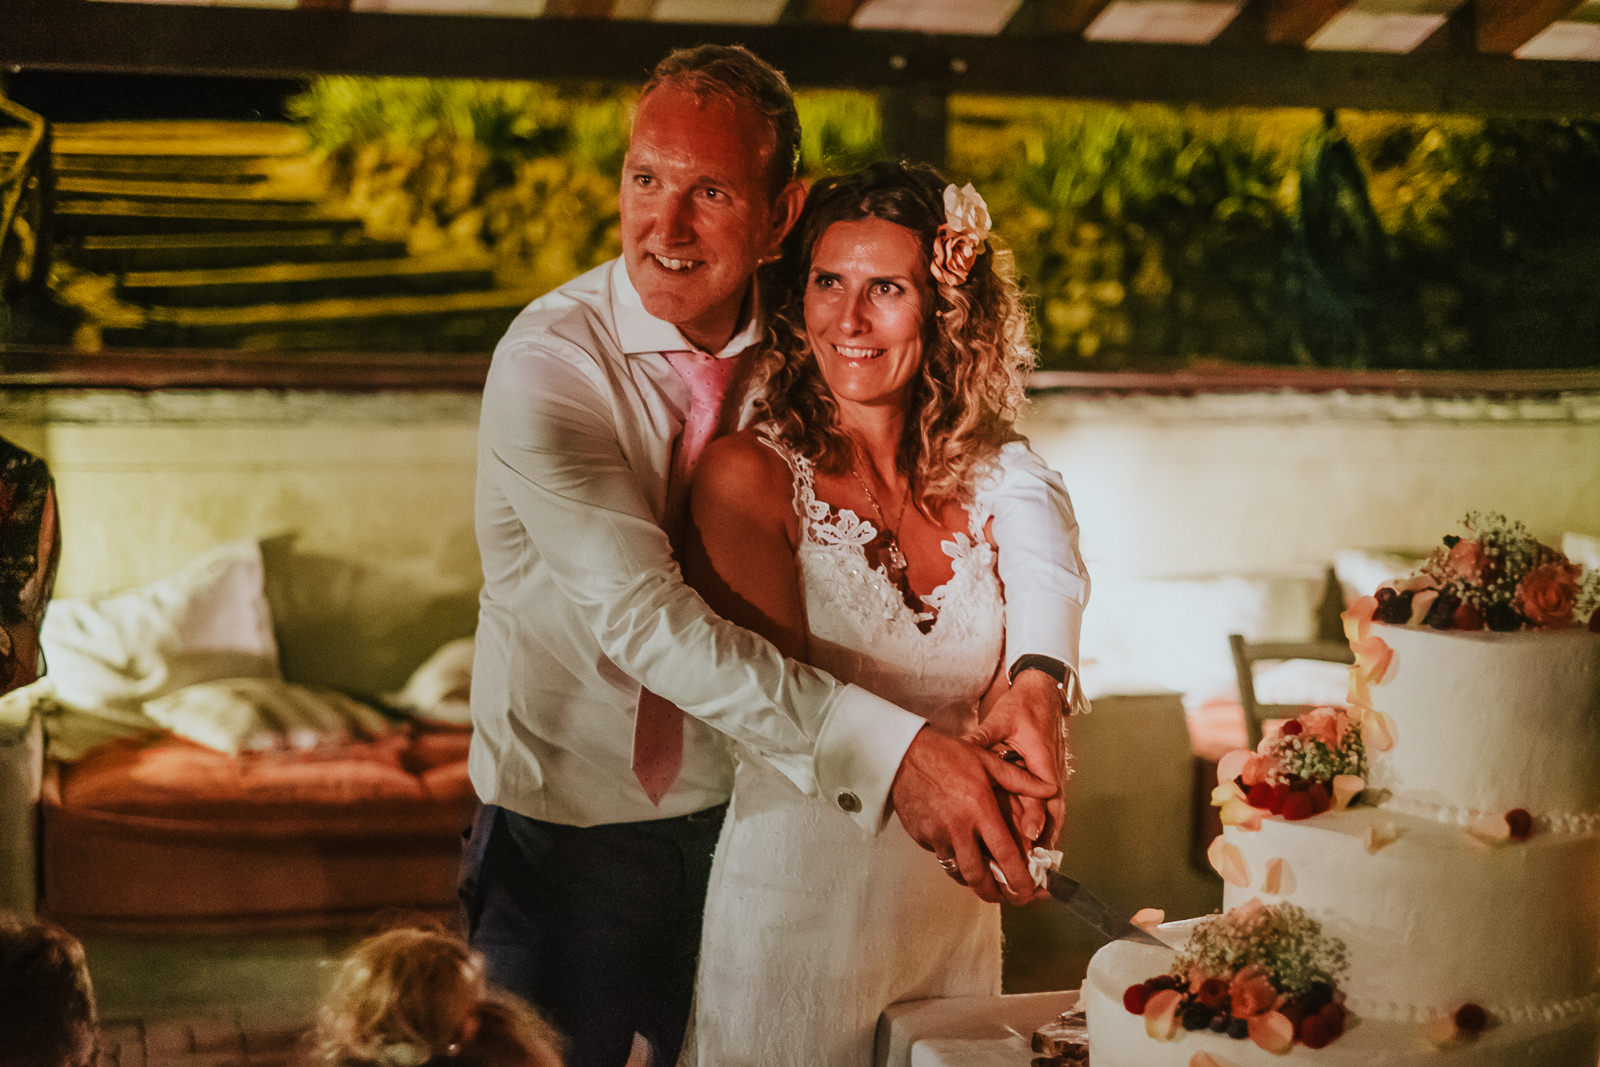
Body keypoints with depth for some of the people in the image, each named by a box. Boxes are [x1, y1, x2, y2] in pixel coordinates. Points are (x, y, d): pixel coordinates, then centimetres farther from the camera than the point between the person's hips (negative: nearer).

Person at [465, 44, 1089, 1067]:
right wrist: (889, 748, -38)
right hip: (573, 824, -4)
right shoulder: (550, 362, -21)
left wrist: (1038, 673, -24)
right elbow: (641, 616, -31)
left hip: (746, 812, 4)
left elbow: (1016, 476, -5)